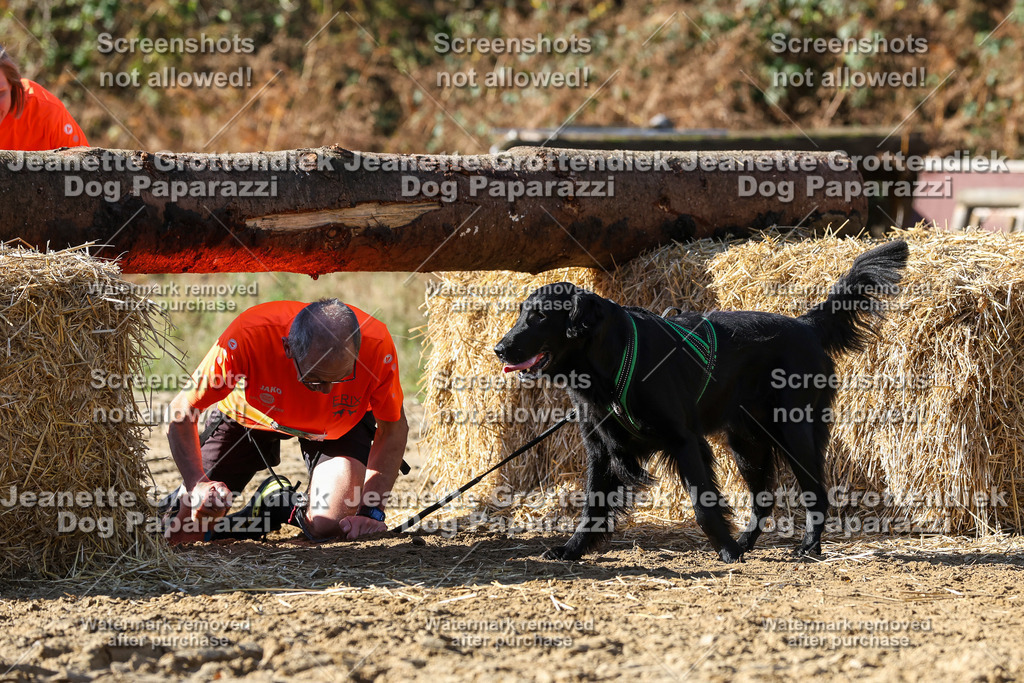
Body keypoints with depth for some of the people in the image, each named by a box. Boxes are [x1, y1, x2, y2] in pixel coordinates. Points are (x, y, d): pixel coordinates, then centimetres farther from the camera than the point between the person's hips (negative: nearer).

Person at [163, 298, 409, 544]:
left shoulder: (377, 346, -38)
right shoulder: (248, 337, -41)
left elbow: (393, 429, -21)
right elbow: (182, 411, -29)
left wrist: (371, 513, -30)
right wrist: (197, 484, -43)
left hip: (336, 427, 0)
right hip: (248, 418, 0)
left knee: (329, 526, -24)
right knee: (182, 534, -5)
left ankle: (294, 511, 13)